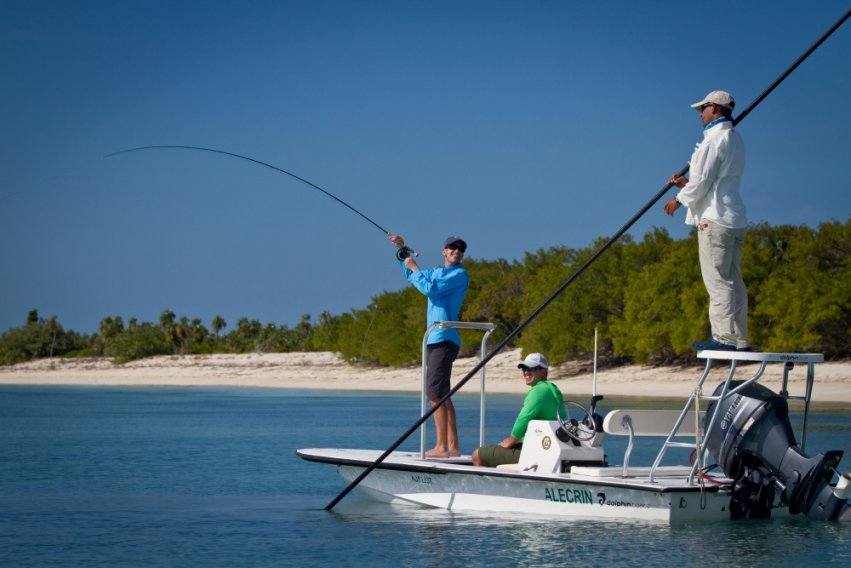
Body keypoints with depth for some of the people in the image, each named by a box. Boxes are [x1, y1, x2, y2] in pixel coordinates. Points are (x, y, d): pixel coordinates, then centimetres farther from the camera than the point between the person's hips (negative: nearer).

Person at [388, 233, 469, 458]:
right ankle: (453, 446, 12)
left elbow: (430, 289, -17)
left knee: (435, 393, -15)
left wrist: (414, 268, -4)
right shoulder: (438, 272, 20)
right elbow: (412, 275, 36)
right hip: (435, 339, 10)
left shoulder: (459, 274, -6)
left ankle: (441, 447, -17)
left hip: (444, 340, -10)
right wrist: (403, 249, 27)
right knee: (442, 395, 10)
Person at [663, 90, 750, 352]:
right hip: (736, 220, 10)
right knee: (733, 279, 8)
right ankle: (739, 339, 8)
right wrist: (687, 183, 21)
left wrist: (680, 199, 0)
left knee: (717, 279, -10)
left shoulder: (715, 139, -10)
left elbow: (703, 181, -14)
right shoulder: (735, 139, 19)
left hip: (715, 218, -10)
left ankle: (724, 337, -13)